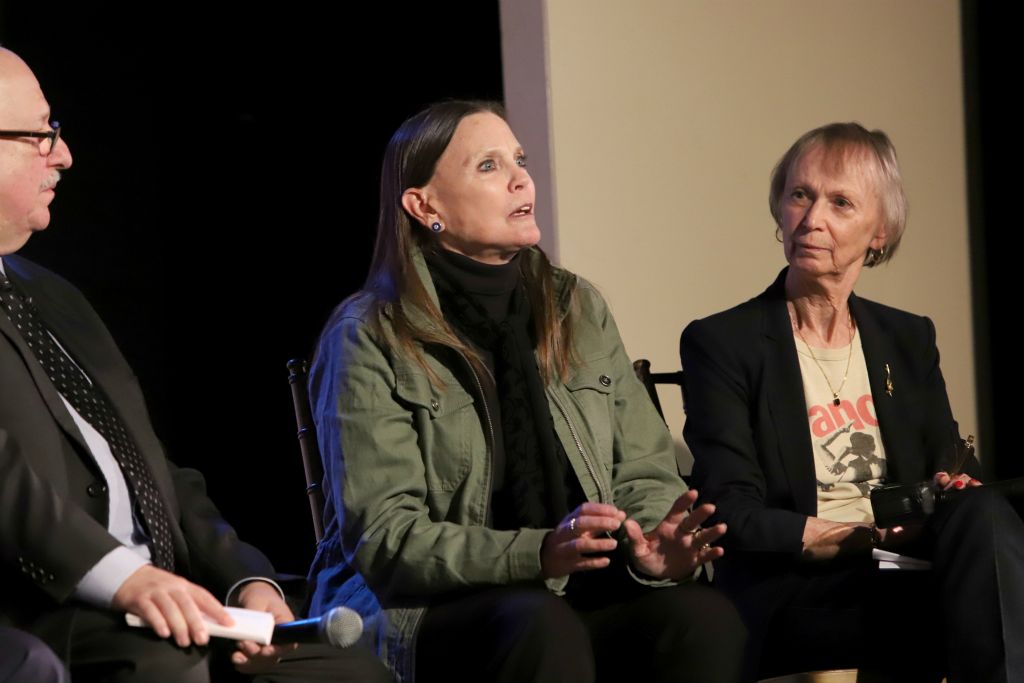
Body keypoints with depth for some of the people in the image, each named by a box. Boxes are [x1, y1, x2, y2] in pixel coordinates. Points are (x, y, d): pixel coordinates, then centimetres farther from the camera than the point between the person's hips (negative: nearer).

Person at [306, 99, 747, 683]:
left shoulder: (579, 310, 14)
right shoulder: (370, 339, -1)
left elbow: (644, 472, 11)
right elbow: (384, 536, -10)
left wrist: (651, 549, -13)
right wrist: (538, 553, -25)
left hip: (575, 599, 4)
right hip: (418, 616, -4)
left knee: (704, 616, -27)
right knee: (542, 626, -37)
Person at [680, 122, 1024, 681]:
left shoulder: (909, 341, 20)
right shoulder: (721, 344, 4)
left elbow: (949, 471, 17)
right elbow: (734, 517, -5)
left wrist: (954, 487, -9)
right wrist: (867, 536, -18)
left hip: (904, 575, 5)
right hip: (790, 597, -5)